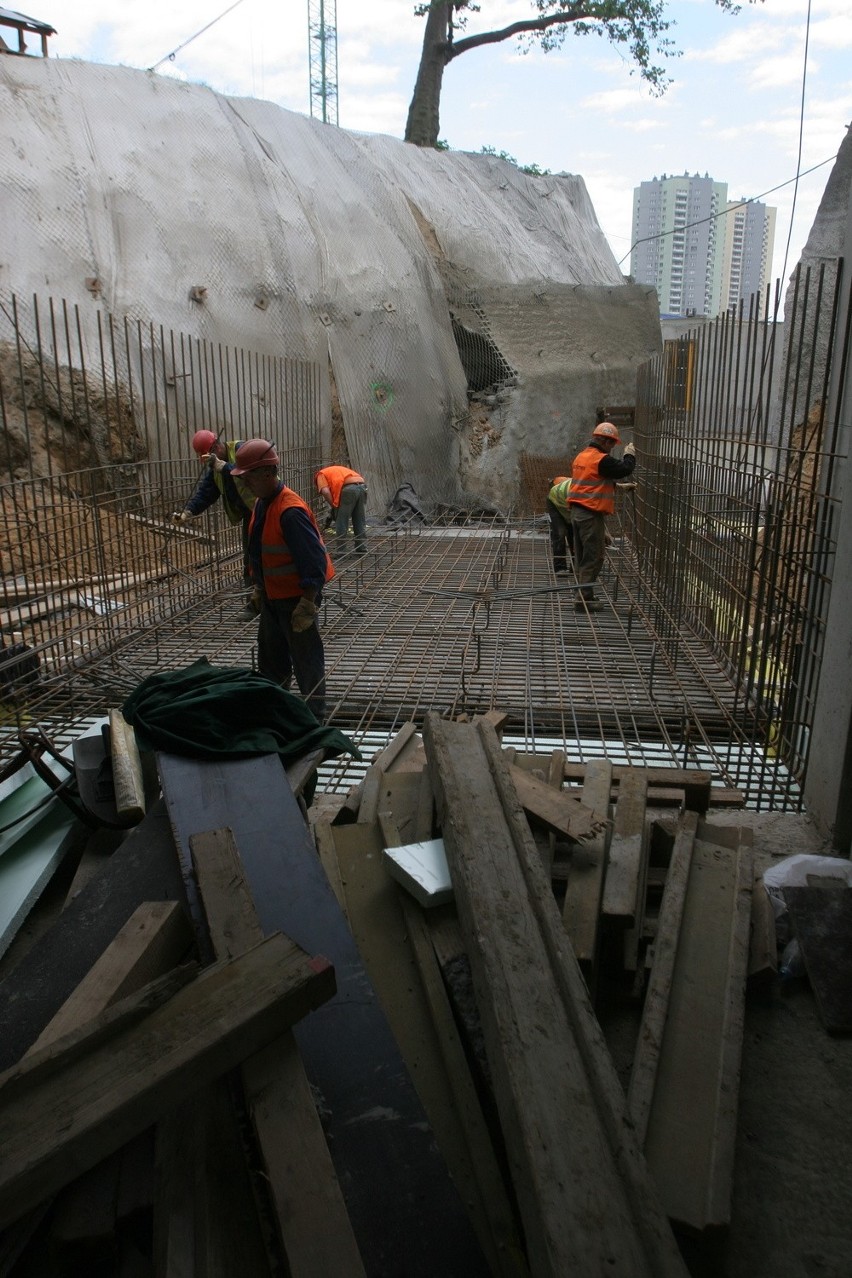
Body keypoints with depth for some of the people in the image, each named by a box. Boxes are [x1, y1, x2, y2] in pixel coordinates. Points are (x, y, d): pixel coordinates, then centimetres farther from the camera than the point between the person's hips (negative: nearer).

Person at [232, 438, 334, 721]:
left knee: (306, 659, 5)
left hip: (295, 598, -10)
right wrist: (258, 587, 20)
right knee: (270, 656, 21)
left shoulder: (290, 511, -27)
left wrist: (307, 605, -25)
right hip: (272, 596, 10)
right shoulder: (262, 503, 4)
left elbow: (314, 562, -27)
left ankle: (314, 716, 19)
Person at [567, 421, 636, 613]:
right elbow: (625, 470, -14)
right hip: (592, 514, -9)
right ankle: (585, 599, -5)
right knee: (593, 557, -4)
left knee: (582, 556, 14)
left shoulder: (581, 455, 15)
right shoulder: (601, 460, -14)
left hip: (577, 511, 9)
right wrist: (630, 455, 4)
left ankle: (583, 595, 20)